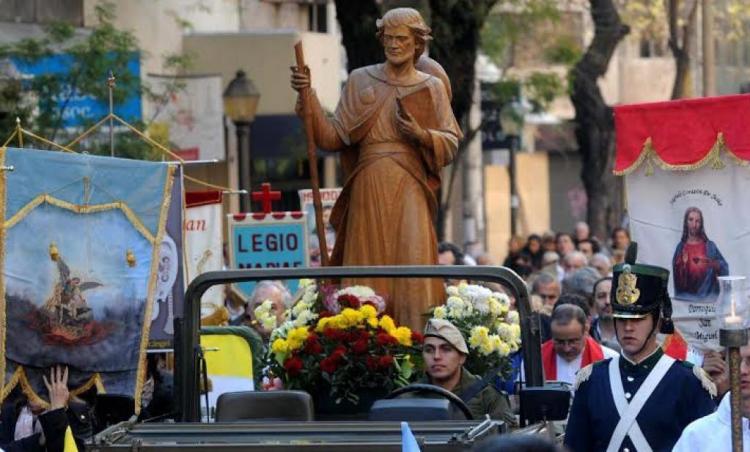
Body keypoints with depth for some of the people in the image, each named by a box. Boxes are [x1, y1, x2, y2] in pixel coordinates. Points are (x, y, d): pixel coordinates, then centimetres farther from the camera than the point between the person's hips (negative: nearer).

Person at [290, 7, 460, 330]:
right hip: (368, 191, 1)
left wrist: (422, 135, -13)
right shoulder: (360, 80, 10)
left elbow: (451, 145, 5)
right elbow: (332, 137, 4)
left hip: (409, 192, -1)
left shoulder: (431, 87, 9)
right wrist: (308, 96, -5)